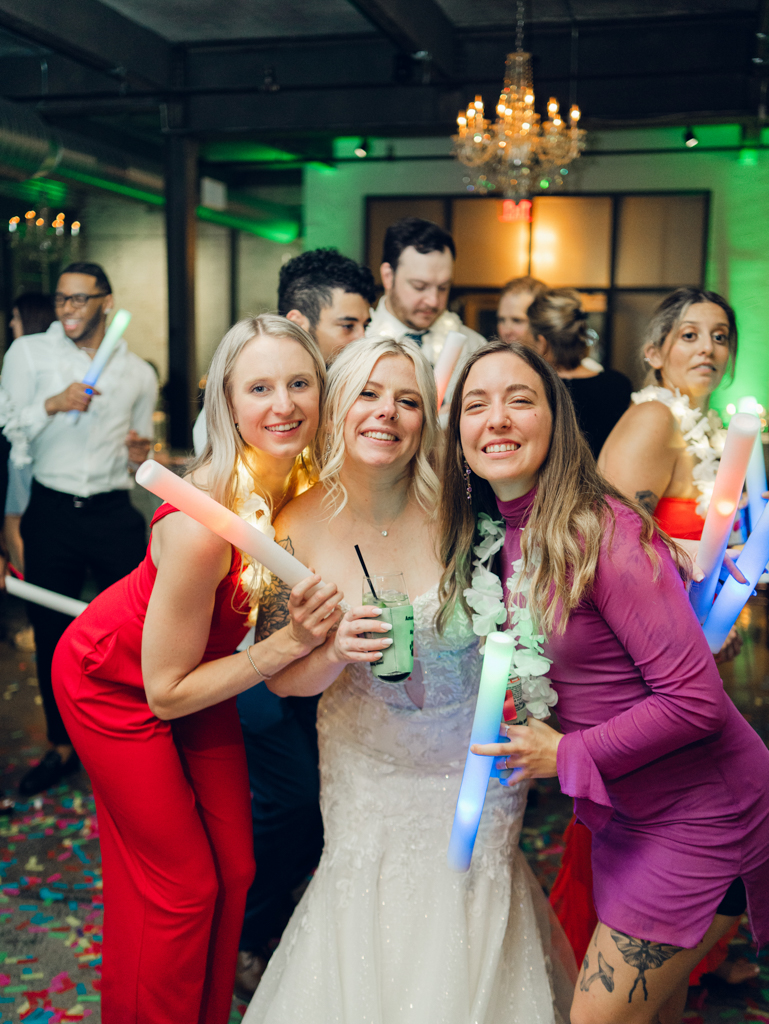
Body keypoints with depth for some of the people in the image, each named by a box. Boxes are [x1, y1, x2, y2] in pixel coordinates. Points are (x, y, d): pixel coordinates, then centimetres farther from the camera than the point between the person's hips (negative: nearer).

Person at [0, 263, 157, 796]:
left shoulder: (139, 373, 8)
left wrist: (140, 453, -4)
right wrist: (51, 406, -21)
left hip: (114, 515, 0)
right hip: (51, 512, 0)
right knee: (52, 633, 10)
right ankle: (64, 745, 28)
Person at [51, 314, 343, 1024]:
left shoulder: (303, 477, -16)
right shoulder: (200, 524, -37)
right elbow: (165, 692, -25)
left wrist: (320, 624, -13)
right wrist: (288, 643, -31)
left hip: (196, 670, 6)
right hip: (114, 680, -6)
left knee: (234, 868, 12)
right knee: (180, 887, 6)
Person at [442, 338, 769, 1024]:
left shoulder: (602, 531, -24)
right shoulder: (494, 539, 0)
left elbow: (696, 699, -24)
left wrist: (568, 755, -17)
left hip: (699, 815, -7)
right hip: (622, 813, 7)